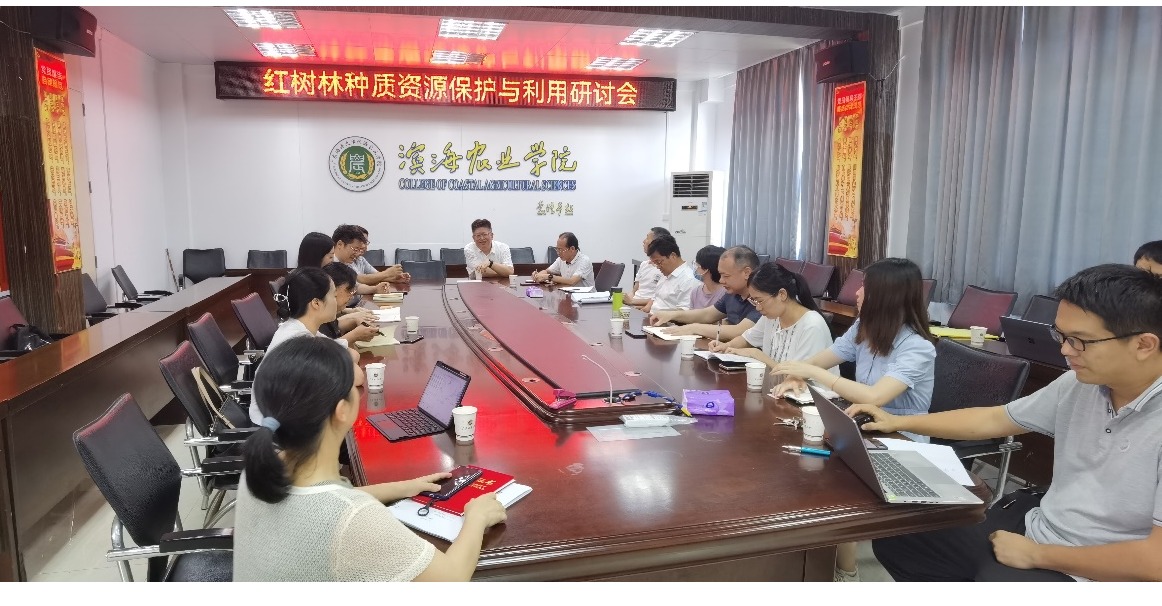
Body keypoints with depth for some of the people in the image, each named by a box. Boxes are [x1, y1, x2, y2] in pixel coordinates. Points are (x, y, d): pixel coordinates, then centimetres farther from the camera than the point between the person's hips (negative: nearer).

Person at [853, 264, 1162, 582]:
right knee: (894, 537, 8)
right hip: (1033, 528, 7)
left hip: (1088, 573, -7)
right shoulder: (1080, 383, 0)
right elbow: (992, 419, 13)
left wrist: (1036, 555, -17)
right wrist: (898, 422, 11)